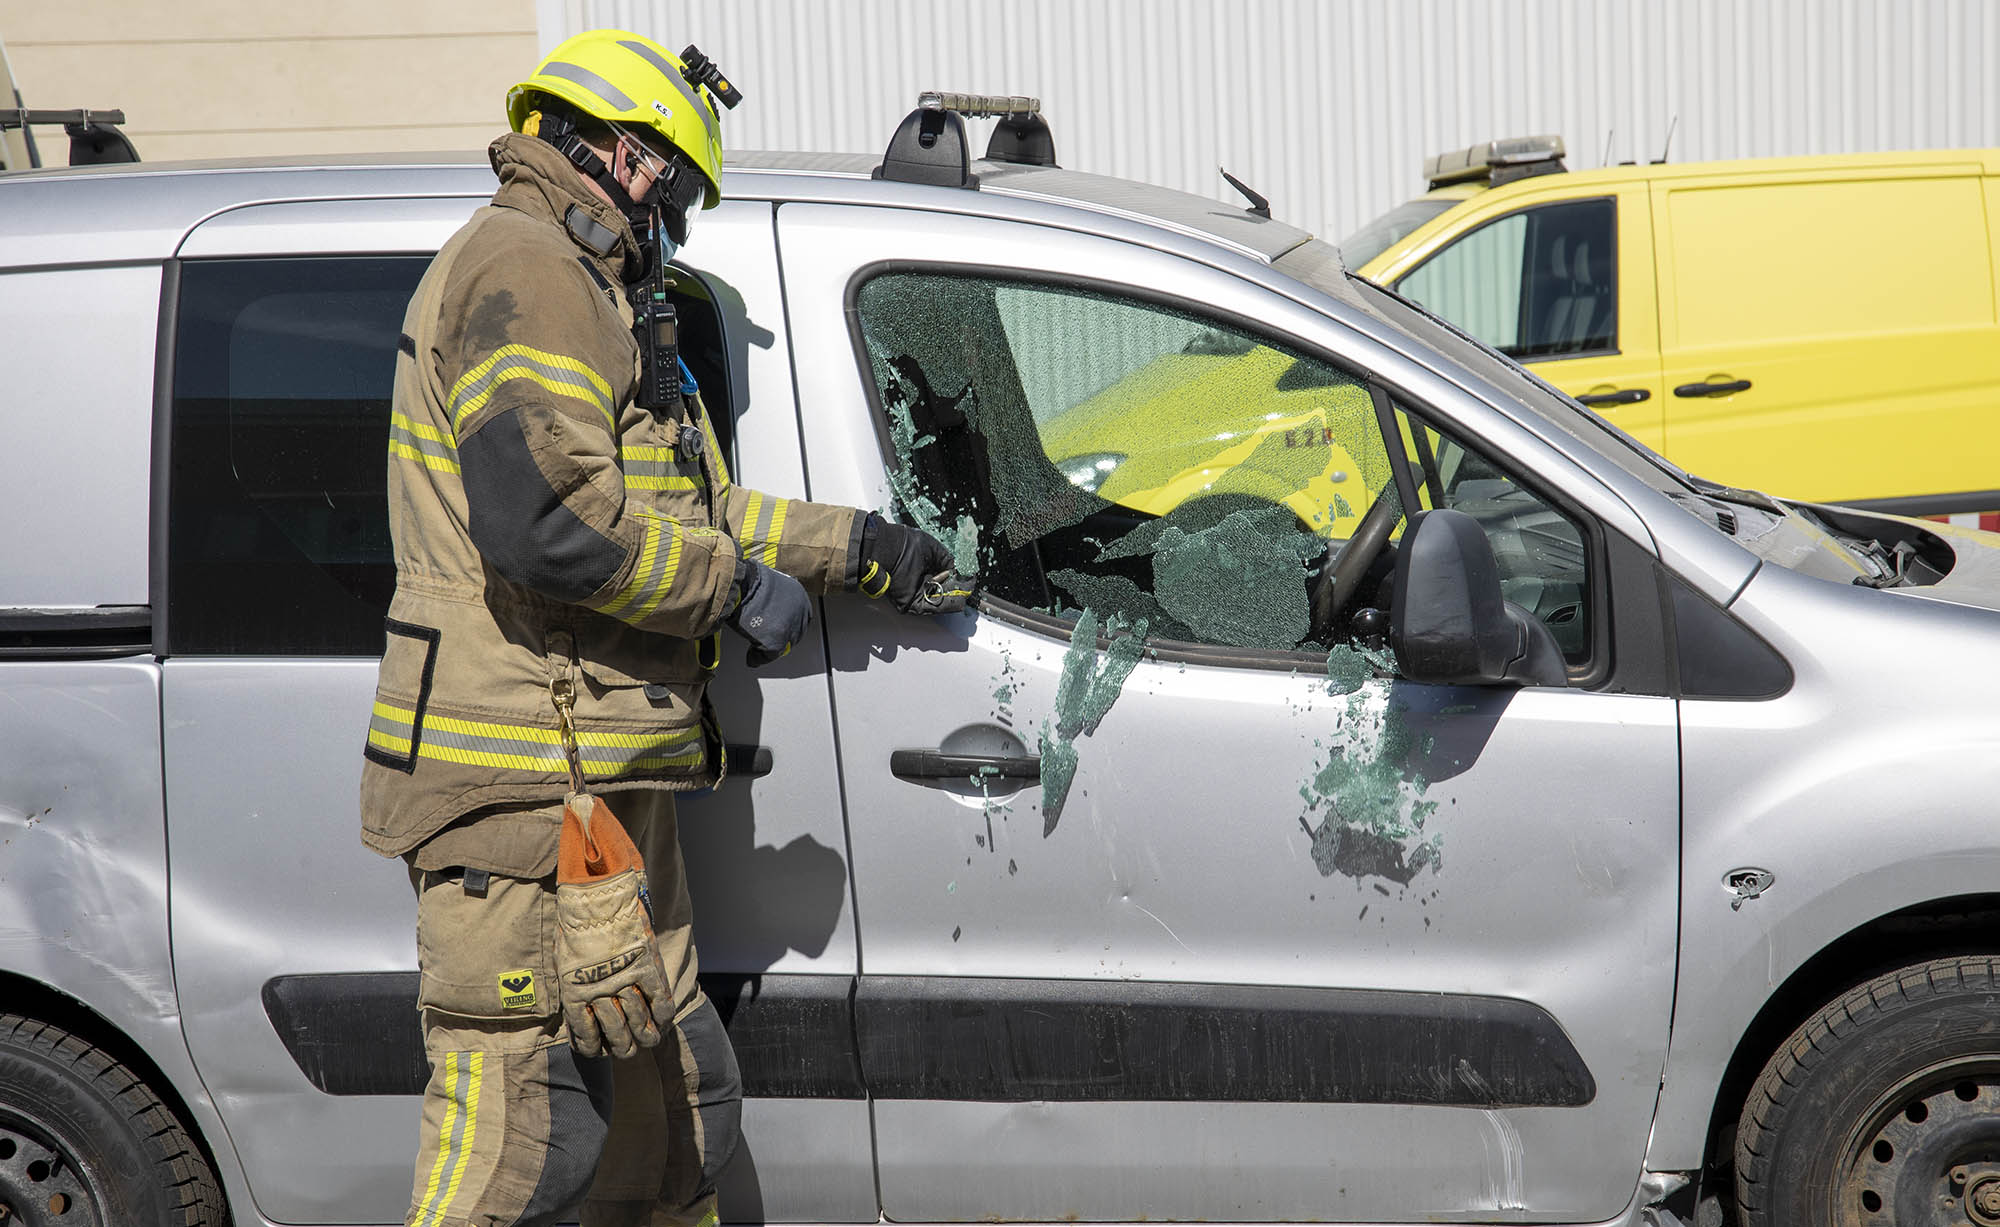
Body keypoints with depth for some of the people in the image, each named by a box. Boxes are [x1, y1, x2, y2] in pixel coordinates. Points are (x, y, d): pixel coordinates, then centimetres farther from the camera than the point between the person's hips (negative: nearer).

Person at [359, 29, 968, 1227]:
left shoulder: (589, 297, 25)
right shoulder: (526, 268, -10)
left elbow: (689, 505, 28)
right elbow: (542, 516, -24)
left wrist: (863, 547, 25)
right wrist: (737, 584, -13)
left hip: (601, 773, 11)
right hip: (528, 773, -11)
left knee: (670, 1097, 19)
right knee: (527, 1123, -10)